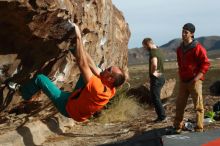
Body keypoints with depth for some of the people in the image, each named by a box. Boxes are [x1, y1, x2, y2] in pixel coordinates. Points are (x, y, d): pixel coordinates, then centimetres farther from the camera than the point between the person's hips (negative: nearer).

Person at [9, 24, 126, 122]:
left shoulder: (98, 88, -42)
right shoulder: (110, 89, -18)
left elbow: (82, 64, -40)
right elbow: (91, 65, -9)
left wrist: (78, 37, -37)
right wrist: (78, 43, -7)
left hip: (67, 106, -7)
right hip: (77, 99, 7)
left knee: (40, 78, -1)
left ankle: (24, 93, 25)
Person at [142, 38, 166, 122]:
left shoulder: (153, 52, -19)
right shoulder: (158, 50, 11)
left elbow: (154, 64, -37)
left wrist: (153, 72, -19)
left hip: (156, 78, -10)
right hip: (161, 77, 10)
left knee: (155, 98, -4)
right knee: (155, 98, 17)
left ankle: (162, 116, 0)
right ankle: (161, 115, 21)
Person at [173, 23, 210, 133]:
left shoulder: (198, 48, -12)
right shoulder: (180, 49, 10)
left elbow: (206, 64, -13)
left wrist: (196, 78, -17)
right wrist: (181, 76, 15)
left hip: (195, 81, -7)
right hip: (183, 81, 7)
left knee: (198, 106, -1)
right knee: (179, 105, 10)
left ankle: (199, 129, 6)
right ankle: (177, 127, 21)